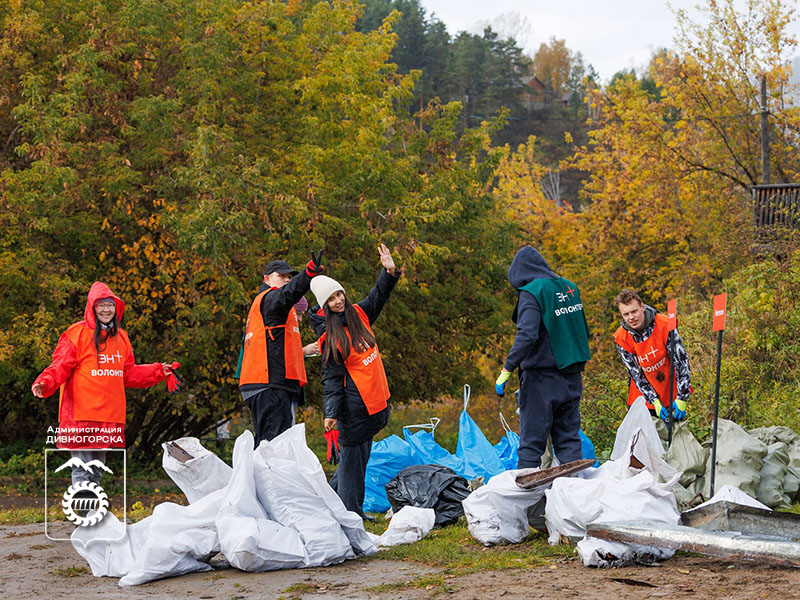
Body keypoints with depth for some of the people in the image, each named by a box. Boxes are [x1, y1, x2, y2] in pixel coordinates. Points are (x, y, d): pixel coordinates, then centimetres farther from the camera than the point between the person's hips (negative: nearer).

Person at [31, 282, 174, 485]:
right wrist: (44, 384, -26)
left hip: (110, 418, 6)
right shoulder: (77, 333, -4)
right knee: (82, 470, -7)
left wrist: (158, 371, 17)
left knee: (96, 471, 15)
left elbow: (129, 374, 22)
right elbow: (60, 367, -9)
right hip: (81, 416, -6)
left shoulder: (121, 337, 16)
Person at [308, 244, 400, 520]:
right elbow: (331, 379, -14)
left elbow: (378, 296, 19)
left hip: (375, 399, 8)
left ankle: (333, 493, 28)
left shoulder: (359, 315, 7)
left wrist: (389, 272, 2)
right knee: (352, 453, -3)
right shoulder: (331, 337, -12)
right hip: (353, 401, -8)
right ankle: (350, 512, 2)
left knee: (361, 452, 15)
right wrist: (331, 412, -20)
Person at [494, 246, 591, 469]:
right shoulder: (569, 288, 11)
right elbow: (583, 332, 18)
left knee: (531, 442, -3)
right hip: (572, 378, 7)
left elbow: (527, 335, -23)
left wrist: (506, 370, -19)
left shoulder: (531, 292, -11)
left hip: (542, 377, -7)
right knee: (569, 439, 10)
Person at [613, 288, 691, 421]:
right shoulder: (621, 338, -14)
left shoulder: (664, 325, -20)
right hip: (643, 395, 1)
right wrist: (655, 402, -18)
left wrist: (682, 398, -20)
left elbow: (681, 361, -18)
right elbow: (636, 373, -10)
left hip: (671, 391, -1)